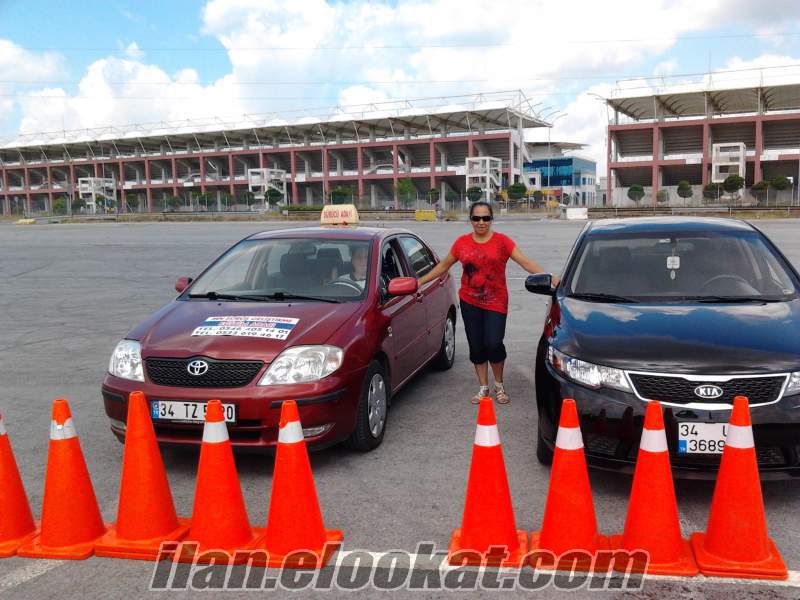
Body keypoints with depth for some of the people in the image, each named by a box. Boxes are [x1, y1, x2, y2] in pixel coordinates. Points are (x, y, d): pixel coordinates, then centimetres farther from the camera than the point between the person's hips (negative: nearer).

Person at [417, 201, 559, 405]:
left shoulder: (502, 241, -1)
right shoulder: (462, 242, 5)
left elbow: (526, 262, -5)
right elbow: (443, 266, 15)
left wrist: (550, 278, -15)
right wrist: (420, 281, 13)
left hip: (496, 303, -2)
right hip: (469, 303, 3)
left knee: (493, 344, -11)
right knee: (476, 346, 6)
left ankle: (499, 385, 13)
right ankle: (483, 388, 22)